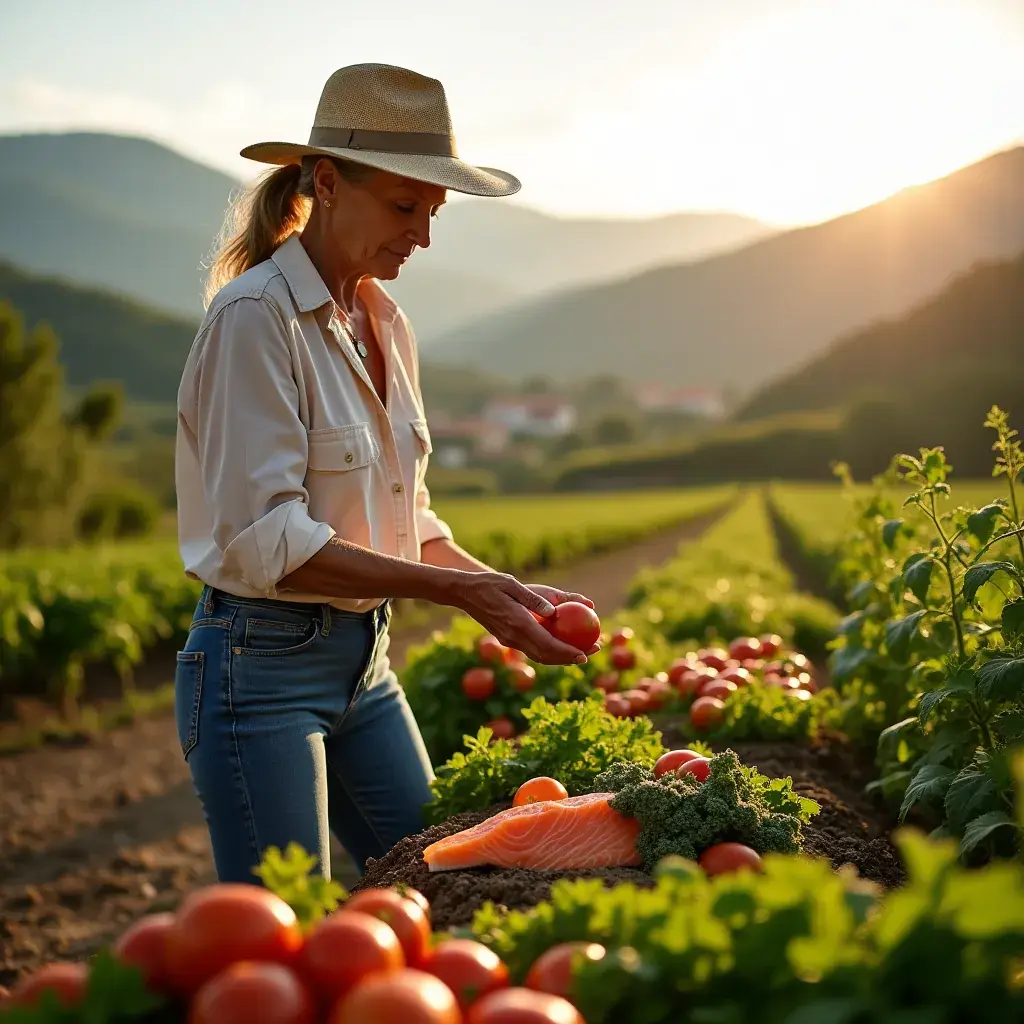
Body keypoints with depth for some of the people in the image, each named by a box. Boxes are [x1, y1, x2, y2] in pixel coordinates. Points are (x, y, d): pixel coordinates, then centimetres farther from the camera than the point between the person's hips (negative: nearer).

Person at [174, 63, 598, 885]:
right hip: (260, 666, -8)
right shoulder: (256, 316, -16)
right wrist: (458, 592, -25)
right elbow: (266, 541, -23)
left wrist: (505, 589, -1)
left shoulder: (386, 324, 9)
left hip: (366, 661, 8)